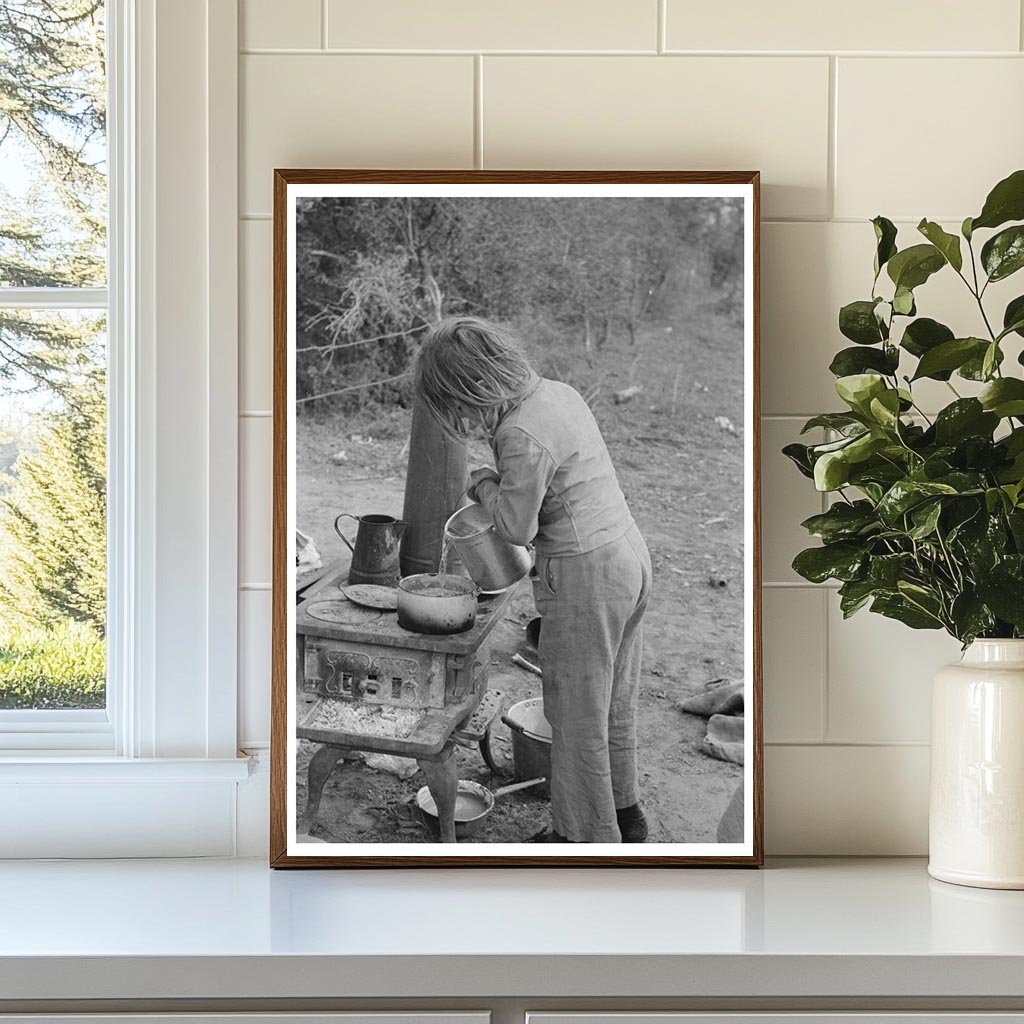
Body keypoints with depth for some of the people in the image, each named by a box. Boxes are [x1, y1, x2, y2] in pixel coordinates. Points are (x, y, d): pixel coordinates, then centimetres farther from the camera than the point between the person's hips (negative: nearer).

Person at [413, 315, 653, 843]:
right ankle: (624, 811, 38)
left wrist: (483, 483, 0)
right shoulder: (558, 391, 4)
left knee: (577, 714, 8)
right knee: (614, 701, 23)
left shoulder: (520, 436, -23)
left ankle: (588, 835, 22)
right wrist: (499, 486, 13)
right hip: (628, 551, 9)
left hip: (584, 575, -9)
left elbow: (518, 527, -16)